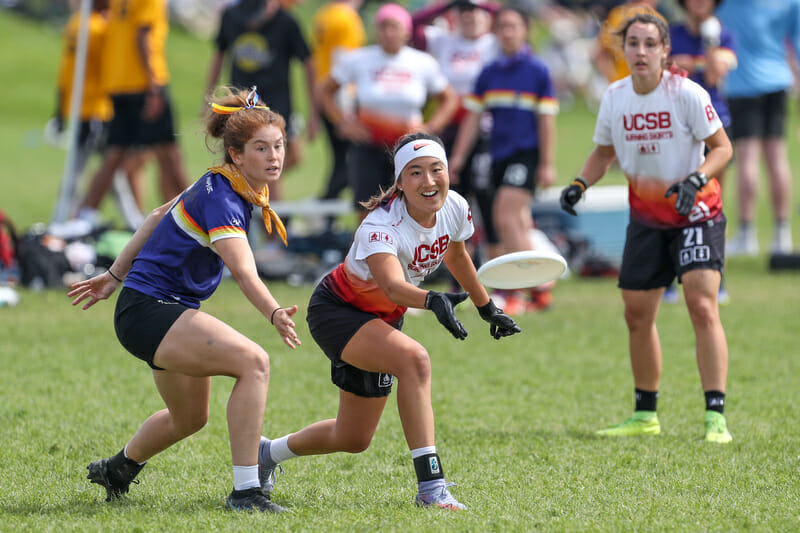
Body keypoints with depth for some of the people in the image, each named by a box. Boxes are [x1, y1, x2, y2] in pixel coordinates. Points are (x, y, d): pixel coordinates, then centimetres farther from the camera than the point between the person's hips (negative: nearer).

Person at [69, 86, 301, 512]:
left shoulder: (221, 185, 3)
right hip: (147, 311, -11)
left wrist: (116, 275, 23)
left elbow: (162, 215, 16)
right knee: (253, 361, -28)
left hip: (170, 311, 11)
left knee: (190, 418, 26)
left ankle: (117, 469, 53)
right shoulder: (220, 199, -26)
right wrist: (275, 315, -56)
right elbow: (244, 273, -40)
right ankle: (245, 490, -27)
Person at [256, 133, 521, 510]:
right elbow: (393, 286, -53)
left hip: (383, 320, 7)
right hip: (336, 310, -7)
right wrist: (433, 301, -72)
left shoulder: (454, 208, -14)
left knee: (354, 439, 14)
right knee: (414, 359, -36)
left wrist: (487, 308, 20)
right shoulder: (380, 226, -34)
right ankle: (430, 486, -35)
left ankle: (267, 452, 42)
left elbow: (456, 257, 10)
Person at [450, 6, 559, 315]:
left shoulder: (537, 71, -1)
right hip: (498, 155, 6)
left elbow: (546, 120, -2)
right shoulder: (489, 73, 12)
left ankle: (514, 292, -15)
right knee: (518, 223, 7)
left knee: (506, 217, -18)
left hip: (526, 153, -6)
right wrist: (459, 156, 9)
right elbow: (473, 116, 15)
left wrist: (548, 164, -6)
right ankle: (542, 288, 17)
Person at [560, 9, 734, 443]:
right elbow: (604, 151, 15)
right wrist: (580, 184, -2)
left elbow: (722, 147, -11)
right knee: (637, 314, 7)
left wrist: (696, 180, -28)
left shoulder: (686, 94, -15)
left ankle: (715, 418, -20)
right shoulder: (615, 97, 0)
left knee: (702, 306, -19)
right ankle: (645, 415, 23)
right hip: (645, 218, 6)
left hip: (695, 213, -5)